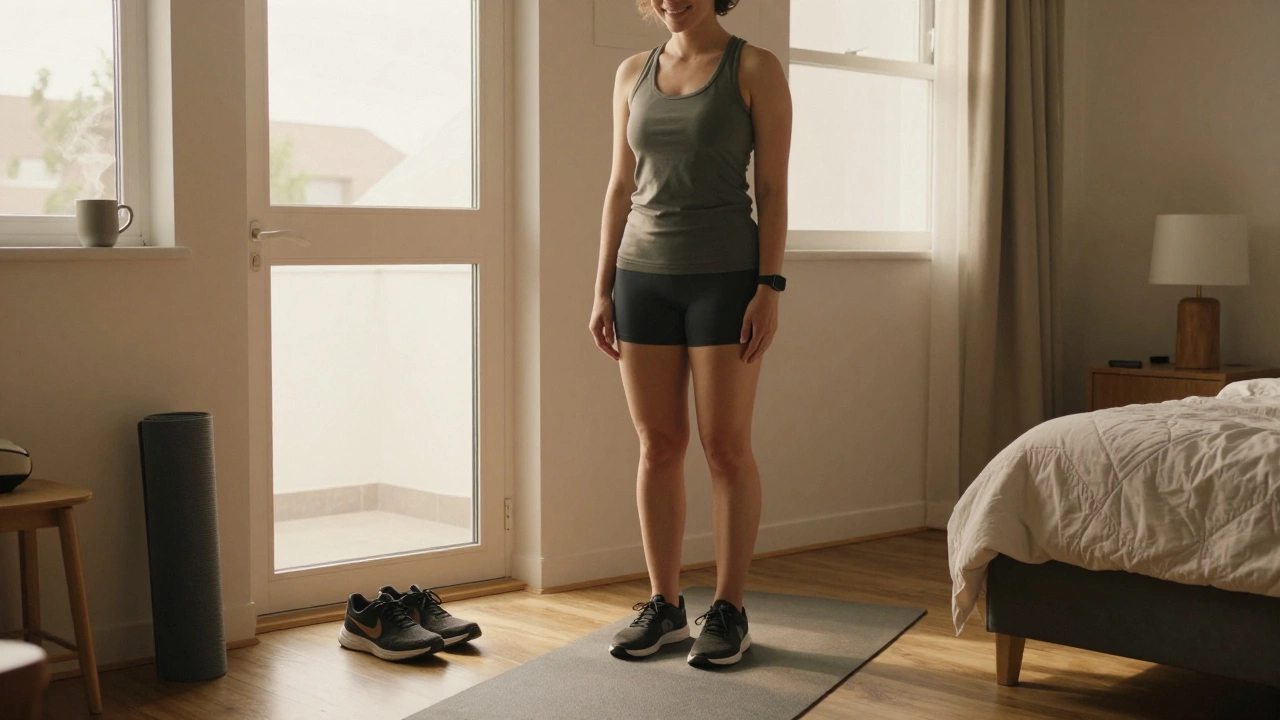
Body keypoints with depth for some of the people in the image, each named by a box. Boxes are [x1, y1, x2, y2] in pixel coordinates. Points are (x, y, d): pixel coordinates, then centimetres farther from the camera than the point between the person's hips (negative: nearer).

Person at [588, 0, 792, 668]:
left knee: (726, 445, -1)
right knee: (658, 445, 6)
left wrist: (769, 287, -12)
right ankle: (664, 606, 16)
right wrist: (602, 288, 8)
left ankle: (728, 612, 9)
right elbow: (621, 187, 12)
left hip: (724, 274, -4)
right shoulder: (633, 74, 11)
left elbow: (773, 187, -5)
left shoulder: (755, 69, -2)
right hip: (643, 274, 4)